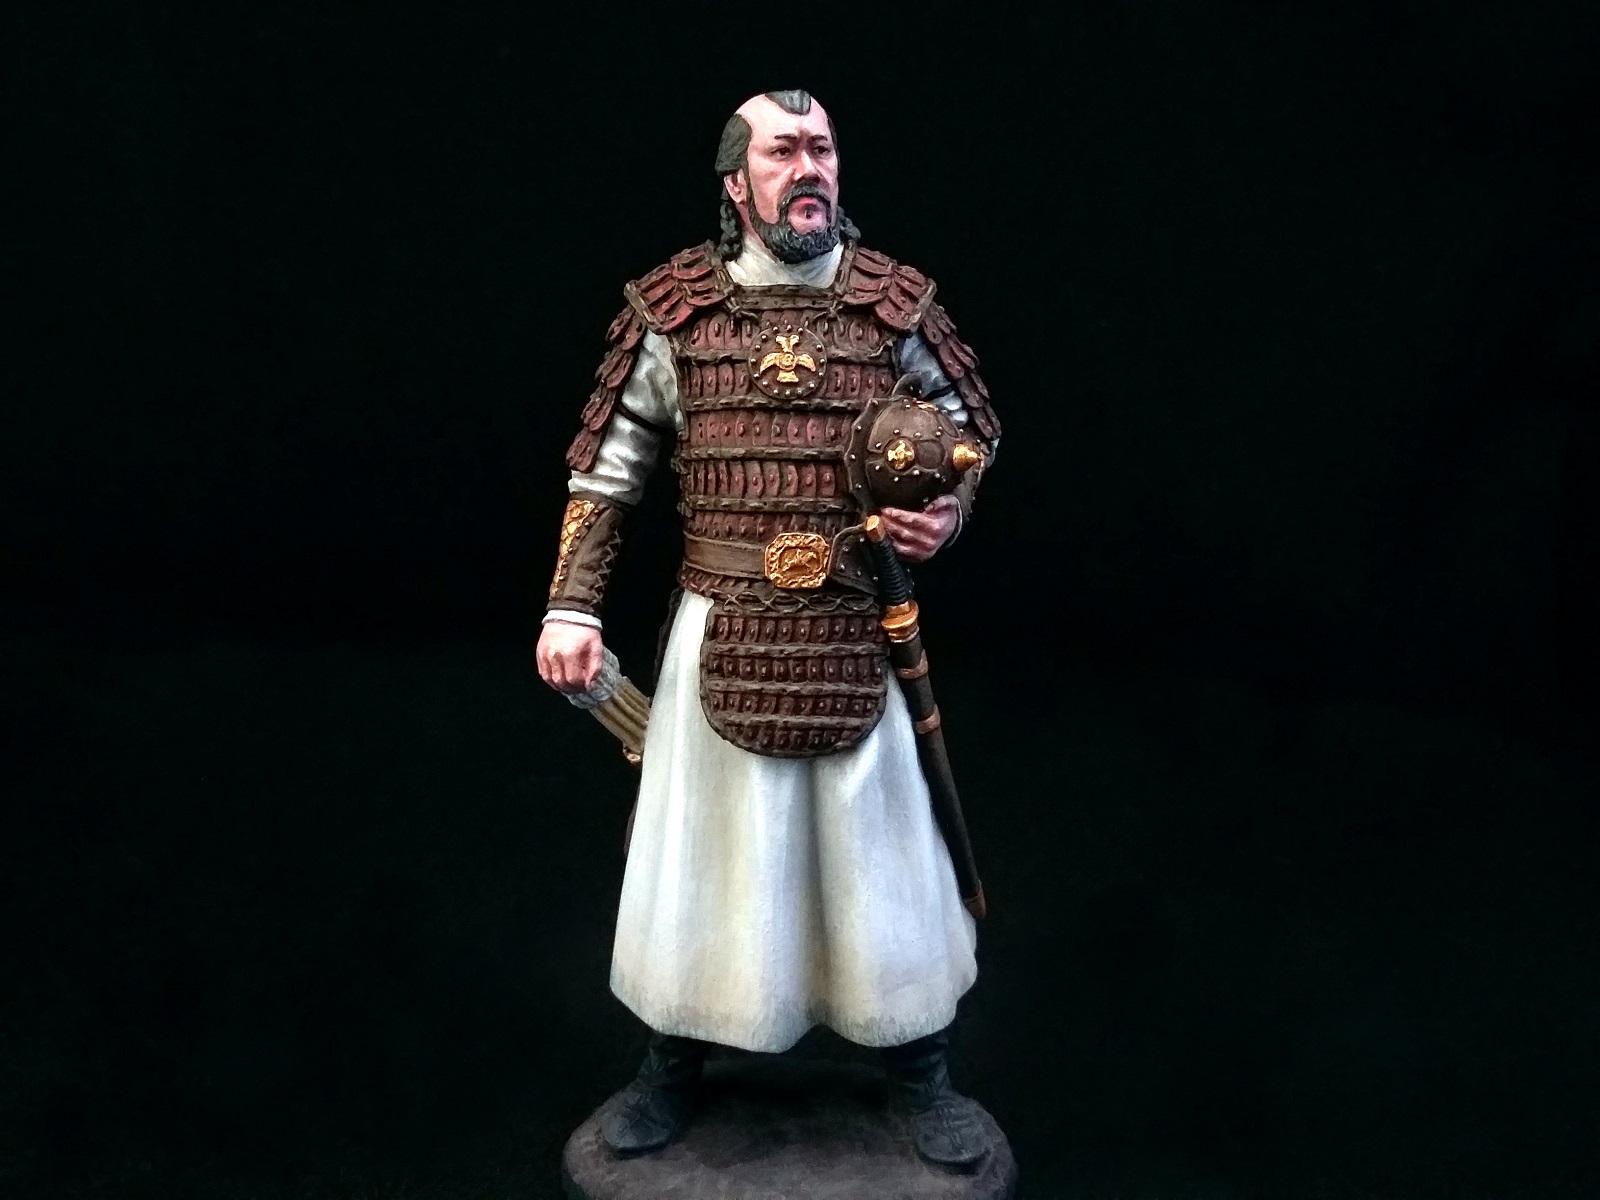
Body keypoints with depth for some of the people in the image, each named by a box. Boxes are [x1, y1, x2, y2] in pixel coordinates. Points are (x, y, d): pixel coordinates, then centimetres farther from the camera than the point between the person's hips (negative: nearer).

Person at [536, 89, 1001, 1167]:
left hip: (852, 636, 0)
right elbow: (607, 473, 2)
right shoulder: (674, 310, -2)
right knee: (701, 847, 13)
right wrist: (572, 609, -5)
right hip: (721, 633, 0)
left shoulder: (895, 306, -1)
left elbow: (973, 435, 12)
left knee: (876, 847, 11)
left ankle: (920, 1068, 33)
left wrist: (947, 514, -8)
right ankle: (677, 1060, 36)